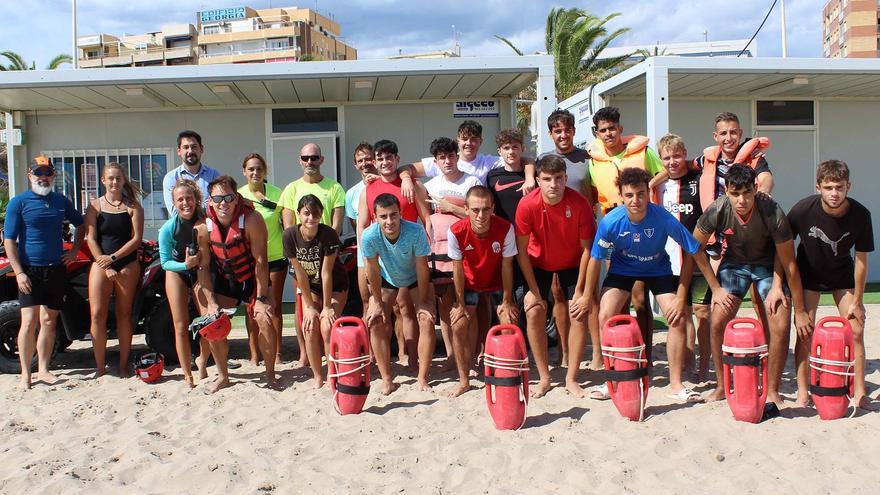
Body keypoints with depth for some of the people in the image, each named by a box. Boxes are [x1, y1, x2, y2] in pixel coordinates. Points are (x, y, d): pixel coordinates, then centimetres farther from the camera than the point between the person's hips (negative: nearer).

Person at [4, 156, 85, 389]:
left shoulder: (61, 201, 10)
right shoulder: (18, 203, -2)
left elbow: (81, 225, 25)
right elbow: (9, 240, -6)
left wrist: (74, 250, 12)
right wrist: (19, 272, -14)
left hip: (56, 270, 4)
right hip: (30, 271, -4)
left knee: (49, 322, 8)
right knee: (29, 321, -8)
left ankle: (43, 369, 17)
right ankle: (25, 374, 1)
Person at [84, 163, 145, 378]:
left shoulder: (133, 206, 5)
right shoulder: (95, 206, 7)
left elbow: (136, 238, -2)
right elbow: (91, 239, 0)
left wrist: (113, 257, -12)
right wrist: (106, 267, -9)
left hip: (128, 265, 0)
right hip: (101, 264, 0)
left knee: (124, 314, 4)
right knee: (97, 314, -7)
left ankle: (123, 366, 10)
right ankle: (100, 367, 1)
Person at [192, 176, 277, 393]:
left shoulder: (251, 220, -27)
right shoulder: (203, 228, -16)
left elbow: (260, 261, -23)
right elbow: (204, 267, -9)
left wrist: (261, 299, -22)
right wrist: (211, 302, -14)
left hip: (252, 279, -3)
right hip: (224, 281, 3)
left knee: (265, 320, -19)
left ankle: (270, 374, -1)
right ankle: (223, 376, 15)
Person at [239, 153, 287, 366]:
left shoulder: (276, 193, -2)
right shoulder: (239, 195, 1)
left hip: (275, 256, -1)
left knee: (275, 306, 6)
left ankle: (276, 353, 15)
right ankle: (254, 353, 14)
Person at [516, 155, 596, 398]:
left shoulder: (579, 203, -27)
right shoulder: (527, 205, -28)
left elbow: (586, 248, -18)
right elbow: (522, 250, -19)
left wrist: (579, 290, -18)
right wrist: (534, 292, -18)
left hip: (572, 263, 0)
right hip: (539, 262, 0)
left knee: (580, 312, -9)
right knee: (534, 312, -12)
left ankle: (572, 379, 3)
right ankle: (544, 378, 2)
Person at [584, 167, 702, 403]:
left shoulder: (664, 218, -30)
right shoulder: (611, 221, -28)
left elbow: (691, 253, -20)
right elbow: (596, 259, -13)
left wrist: (681, 297, -20)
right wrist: (587, 296, -6)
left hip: (658, 269, 0)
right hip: (622, 269, 0)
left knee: (678, 319, -13)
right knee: (605, 316, -16)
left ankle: (676, 384, 4)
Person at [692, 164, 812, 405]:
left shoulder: (772, 213, -31)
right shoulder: (717, 211, -26)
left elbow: (789, 265, -21)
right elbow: (696, 247, -8)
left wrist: (800, 311, -16)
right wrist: (715, 288, -8)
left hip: (768, 265, -1)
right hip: (734, 263, 2)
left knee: (781, 327, -14)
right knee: (716, 323, -9)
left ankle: (772, 391, 4)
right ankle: (722, 386, 8)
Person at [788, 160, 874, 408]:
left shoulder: (860, 215, -22)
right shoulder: (803, 210, -27)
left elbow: (861, 260, -13)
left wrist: (857, 301, -9)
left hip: (842, 274, 1)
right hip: (809, 273, -1)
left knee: (855, 331, -5)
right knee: (804, 332, -7)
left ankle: (859, 393, 6)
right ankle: (802, 395, -1)